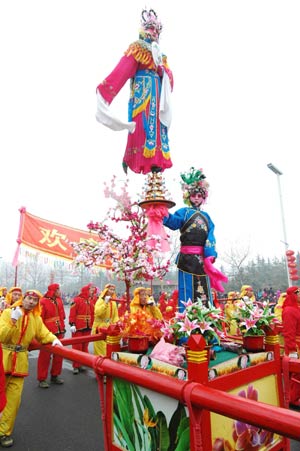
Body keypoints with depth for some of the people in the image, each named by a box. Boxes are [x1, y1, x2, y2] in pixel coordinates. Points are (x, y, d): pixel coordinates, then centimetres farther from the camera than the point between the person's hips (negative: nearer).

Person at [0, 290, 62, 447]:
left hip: (20, 361, 3)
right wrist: (13, 321, -27)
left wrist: (53, 339, -14)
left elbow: (44, 334, 5)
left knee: (13, 398, 7)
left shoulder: (36, 319, 5)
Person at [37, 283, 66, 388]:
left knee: (59, 355, 14)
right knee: (45, 356, 5)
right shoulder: (43, 302, -14)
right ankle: (42, 379, 17)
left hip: (59, 333, 7)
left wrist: (63, 329, 14)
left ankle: (55, 376, 28)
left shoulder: (59, 301, 7)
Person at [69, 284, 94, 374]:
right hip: (78, 327, -6)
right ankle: (76, 366, 11)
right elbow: (72, 313, -14)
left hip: (88, 328, 6)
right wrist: (72, 324, -18)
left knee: (85, 347, 12)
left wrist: (93, 325, 10)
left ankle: (81, 364, 24)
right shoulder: (77, 300, -10)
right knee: (77, 347, 2)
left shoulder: (91, 301, 9)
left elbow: (93, 313, 12)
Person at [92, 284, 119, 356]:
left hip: (110, 328, 6)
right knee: (101, 348, -2)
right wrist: (106, 303, -31)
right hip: (100, 327, -6)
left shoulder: (113, 302, 9)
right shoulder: (101, 300, -11)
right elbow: (97, 312, -27)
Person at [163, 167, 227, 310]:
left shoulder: (206, 216, 18)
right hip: (187, 257, -4)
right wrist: (165, 215, -38)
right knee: (187, 291, -4)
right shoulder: (184, 212, 7)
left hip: (203, 257, 4)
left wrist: (209, 256, -10)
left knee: (204, 291, 8)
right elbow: (174, 222, -15)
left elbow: (210, 236, 6)